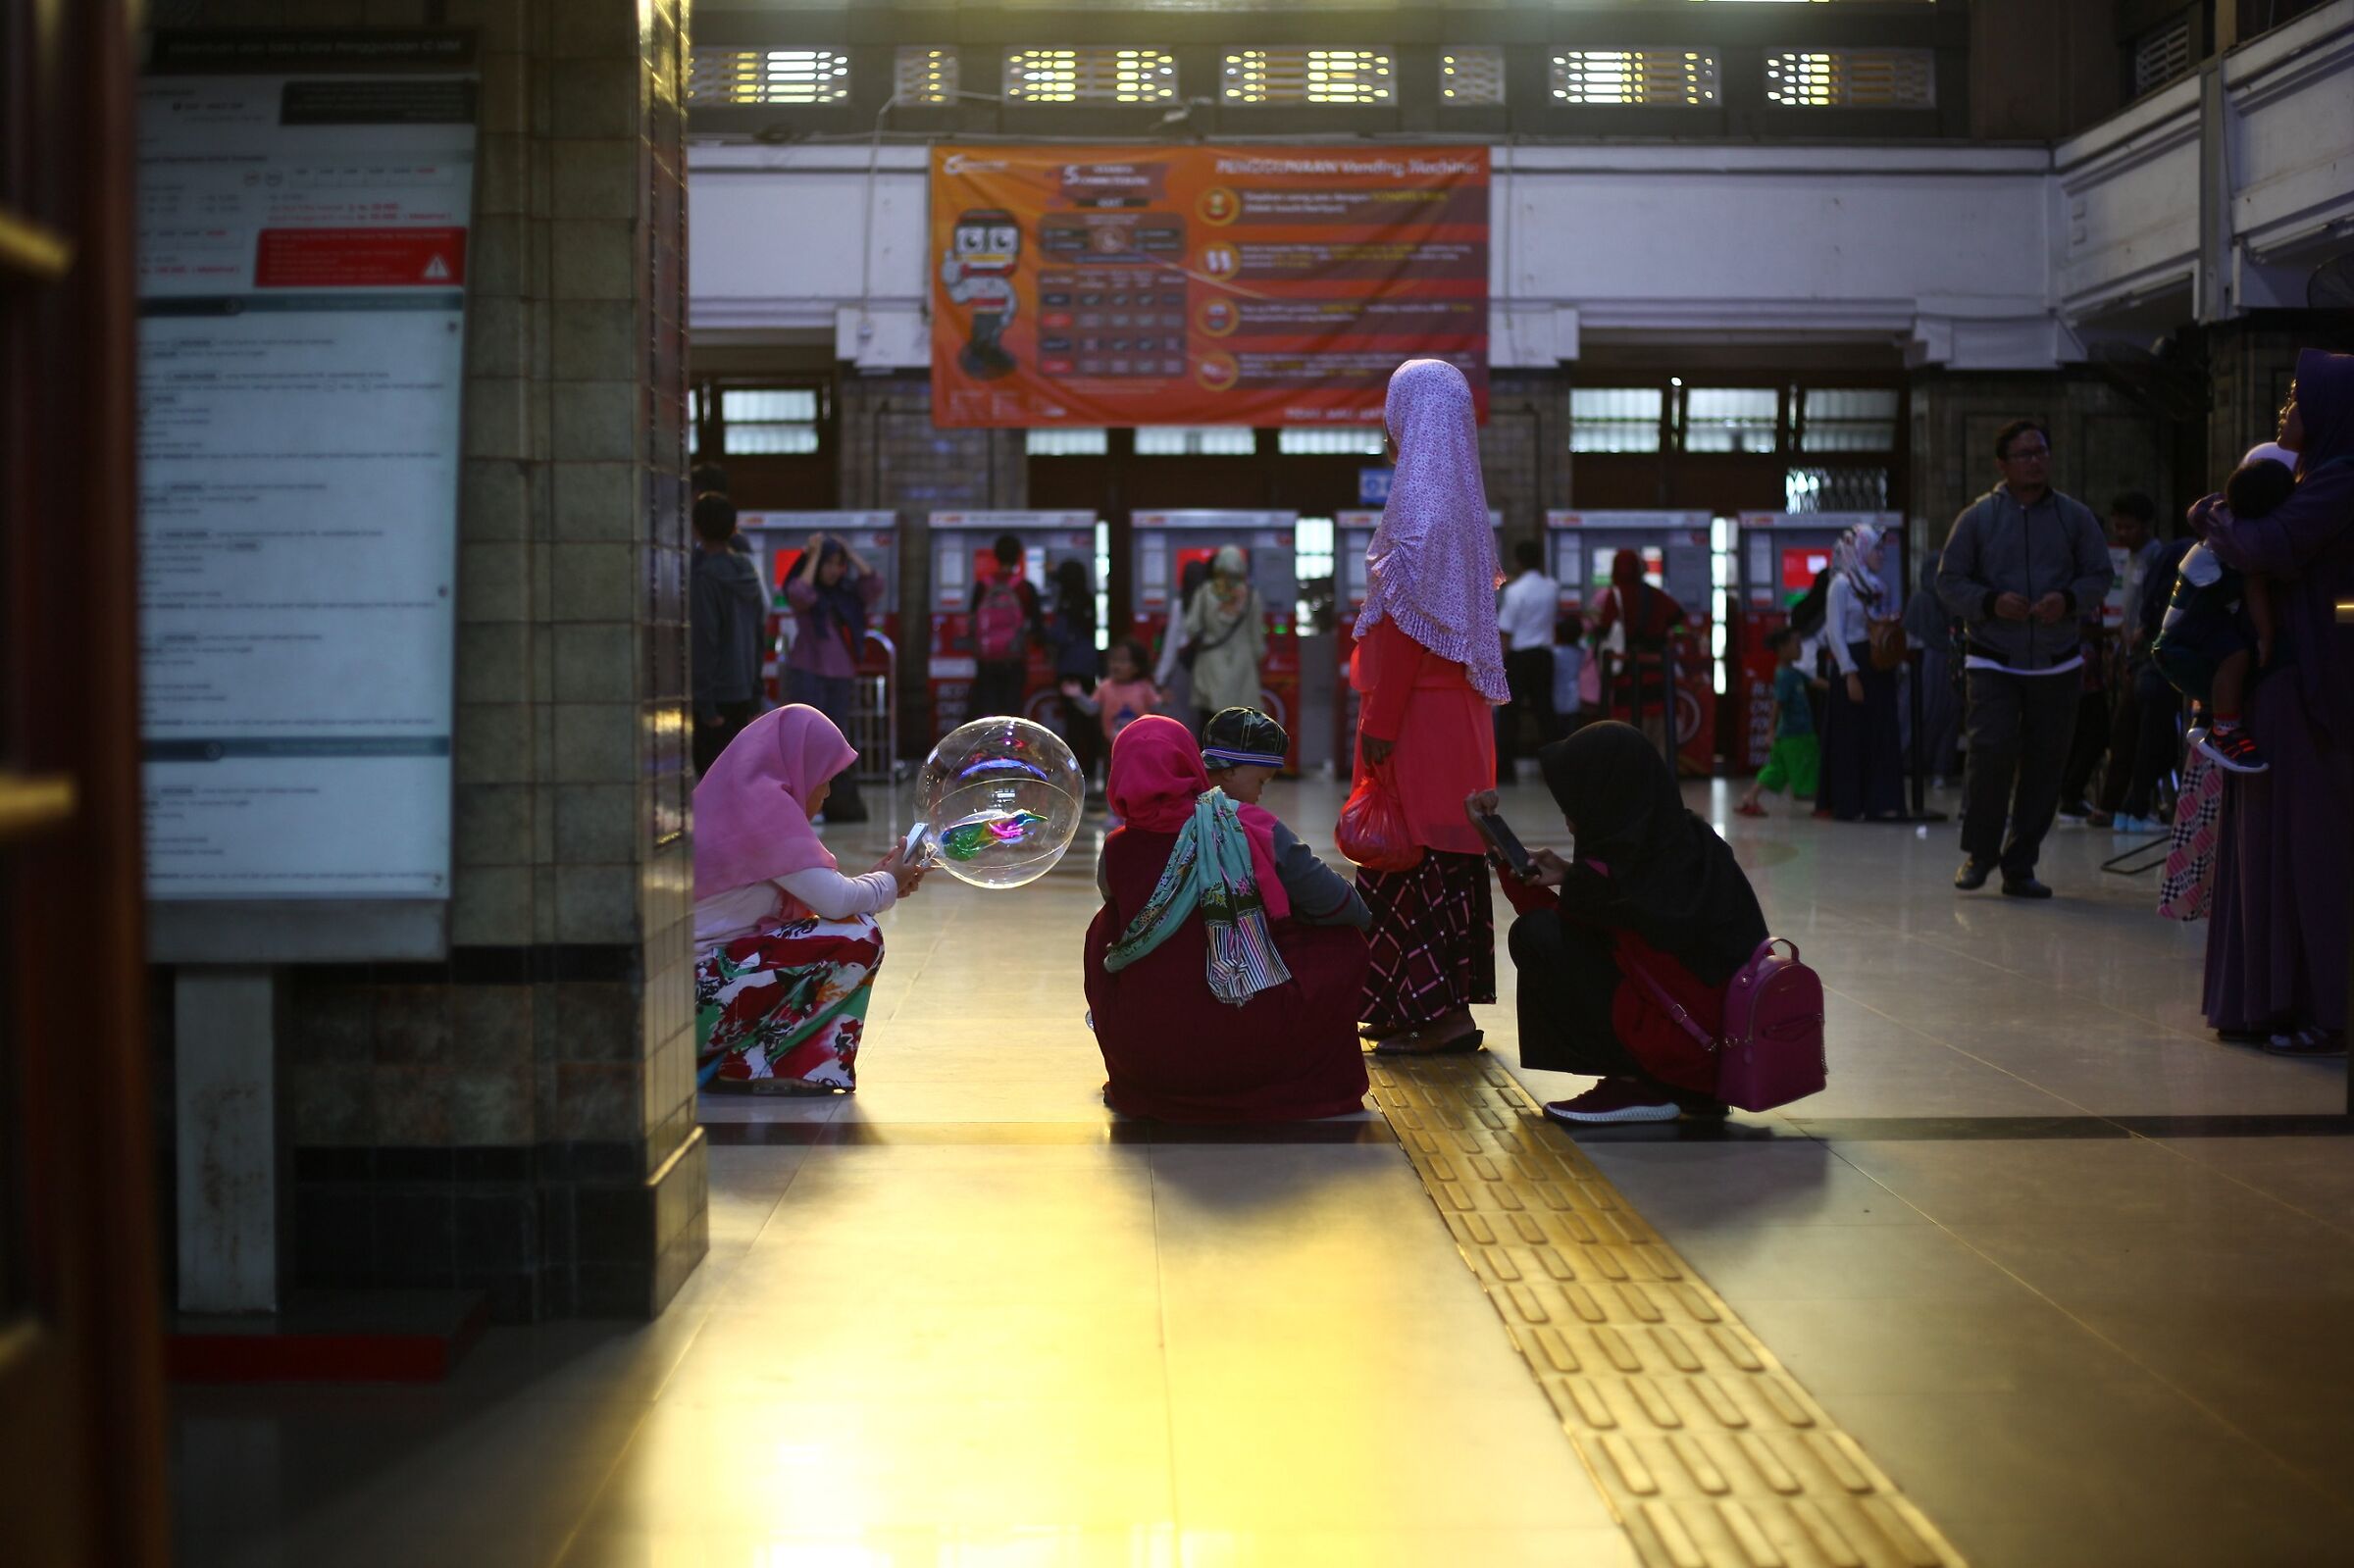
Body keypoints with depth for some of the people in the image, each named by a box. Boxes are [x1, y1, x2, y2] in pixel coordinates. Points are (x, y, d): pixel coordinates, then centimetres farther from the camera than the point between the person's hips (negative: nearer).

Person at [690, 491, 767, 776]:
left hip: (716, 697, -7)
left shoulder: (703, 575, -14)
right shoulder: (748, 573, 9)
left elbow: (703, 642, -17)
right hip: (743, 693, 7)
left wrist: (706, 704, -16)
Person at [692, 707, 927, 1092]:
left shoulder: (736, 801, 15)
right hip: (695, 995, -10)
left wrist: (879, 882, 19)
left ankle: (712, 1061, 14)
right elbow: (834, 901, -16)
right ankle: (749, 1066, -5)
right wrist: (887, 885, 4)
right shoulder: (766, 804, -12)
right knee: (858, 936, -10)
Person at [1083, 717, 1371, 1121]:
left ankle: (1133, 1090, 33)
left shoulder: (1115, 854, -3)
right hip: (1257, 1051, -2)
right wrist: (1362, 914, 24)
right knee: (1341, 939, 18)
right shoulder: (1254, 829, -8)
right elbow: (1333, 905, 0)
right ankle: (1311, 1080, 22)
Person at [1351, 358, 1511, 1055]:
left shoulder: (1419, 496, -12)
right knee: (1449, 852, 10)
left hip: (1417, 709, -9)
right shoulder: (1462, 500, 14)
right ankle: (1453, 1006, 13)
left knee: (1404, 855, -6)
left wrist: (1381, 718, -18)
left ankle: (1429, 1012, -7)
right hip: (1459, 705, 9)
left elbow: (1406, 613, -18)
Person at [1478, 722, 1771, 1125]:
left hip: (1677, 1054, -8)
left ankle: (1634, 1088, -1)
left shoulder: (1603, 877, -16)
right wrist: (1570, 877, 11)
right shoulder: (1697, 842, 1)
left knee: (1538, 937, -8)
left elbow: (1539, 916, 8)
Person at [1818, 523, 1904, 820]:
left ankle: (1879, 801, 7)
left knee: (1882, 736, 4)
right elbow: (1834, 633, -10)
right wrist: (1850, 673, -16)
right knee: (1852, 738, -3)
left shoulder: (1877, 586, 15)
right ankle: (1850, 804, 1)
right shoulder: (1842, 584, -6)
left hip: (1879, 668, 7)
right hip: (1853, 666, -7)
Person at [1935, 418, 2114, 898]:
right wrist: (1991, 603, -16)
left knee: (2045, 759, 2)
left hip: (2058, 661, 3)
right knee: (1992, 749, -17)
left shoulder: (2075, 516, 7)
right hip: (1994, 661, -2)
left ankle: (2020, 864, 12)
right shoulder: (1978, 517, 2)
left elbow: (2100, 573, 8)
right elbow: (1949, 580, 2)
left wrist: (2069, 598, -13)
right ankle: (1979, 852, 3)